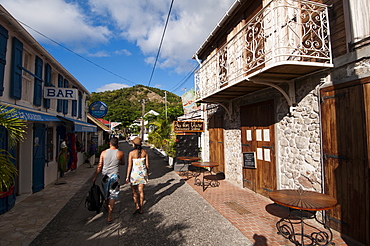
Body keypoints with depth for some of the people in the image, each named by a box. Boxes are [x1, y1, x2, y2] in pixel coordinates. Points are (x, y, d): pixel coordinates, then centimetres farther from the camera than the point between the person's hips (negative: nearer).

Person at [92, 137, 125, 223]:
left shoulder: (103, 153, -3)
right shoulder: (120, 153, -8)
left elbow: (99, 166, -1)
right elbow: (123, 163, 8)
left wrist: (95, 177, 7)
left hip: (105, 175, 3)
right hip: (115, 176, -3)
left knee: (106, 193, 24)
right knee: (113, 196, 4)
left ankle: (107, 205, 49)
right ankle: (109, 217, 7)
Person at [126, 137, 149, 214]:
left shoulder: (131, 153, -13)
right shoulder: (145, 152, -3)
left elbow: (129, 166, -11)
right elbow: (147, 164, 1)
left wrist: (127, 177, -4)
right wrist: (147, 173, 14)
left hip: (134, 173, -3)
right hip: (143, 172, 3)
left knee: (134, 191, 15)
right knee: (141, 191, 13)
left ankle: (137, 206, 2)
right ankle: (141, 209, 20)